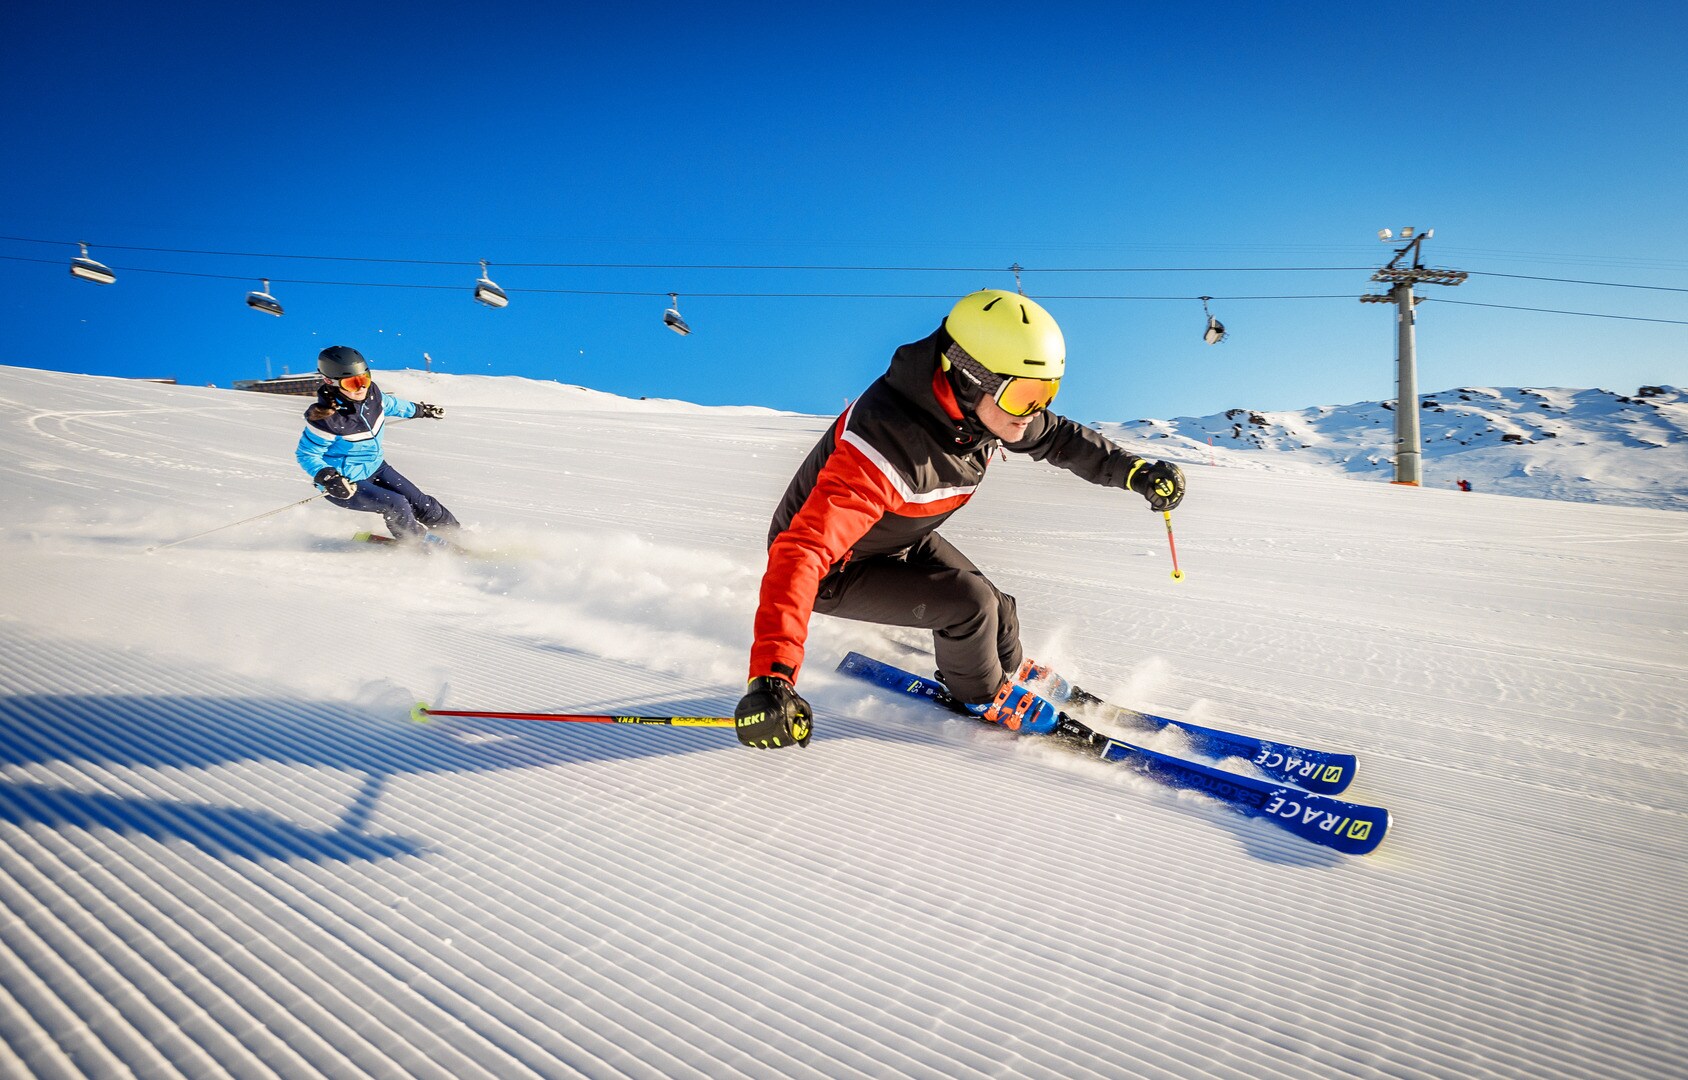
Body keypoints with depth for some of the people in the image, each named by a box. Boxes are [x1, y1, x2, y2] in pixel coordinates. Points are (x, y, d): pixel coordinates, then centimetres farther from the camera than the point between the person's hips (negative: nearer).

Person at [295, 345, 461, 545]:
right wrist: (328, 478, -34)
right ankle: (422, 543, 4)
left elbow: (390, 404, 14)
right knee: (396, 505, -20)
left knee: (420, 501, 2)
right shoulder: (325, 419, -30)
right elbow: (306, 455, -18)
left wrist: (418, 409, 27)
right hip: (346, 483, -7)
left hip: (375, 467, 7)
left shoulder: (371, 393, -11)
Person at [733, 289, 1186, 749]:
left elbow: (1056, 436, 4)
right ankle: (981, 695, 12)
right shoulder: (887, 445, -42)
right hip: (834, 570, -7)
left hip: (902, 540, 7)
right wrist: (770, 676, -58)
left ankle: (1005, 672, 43)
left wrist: (1134, 471, -4)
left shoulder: (983, 407, -17)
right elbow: (801, 553, -48)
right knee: (970, 604, -21)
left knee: (996, 613, 7)